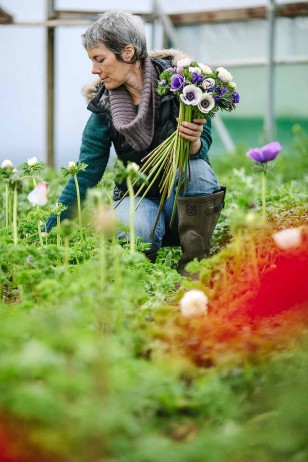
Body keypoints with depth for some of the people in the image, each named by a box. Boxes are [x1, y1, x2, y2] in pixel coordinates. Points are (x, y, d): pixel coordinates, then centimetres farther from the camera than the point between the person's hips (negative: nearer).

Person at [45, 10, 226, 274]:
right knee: (133, 228, -35)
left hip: (184, 193, 0)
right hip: (139, 196, 0)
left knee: (198, 170, -34)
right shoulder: (104, 105, -6)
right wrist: (48, 232, -11)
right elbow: (86, 173, -5)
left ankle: (195, 262, -19)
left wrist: (193, 142, -37)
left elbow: (201, 149, -12)